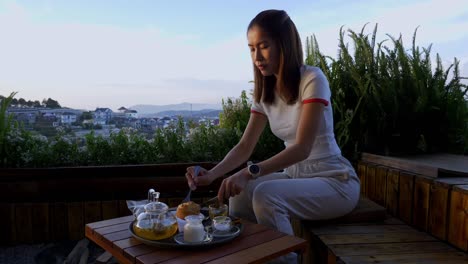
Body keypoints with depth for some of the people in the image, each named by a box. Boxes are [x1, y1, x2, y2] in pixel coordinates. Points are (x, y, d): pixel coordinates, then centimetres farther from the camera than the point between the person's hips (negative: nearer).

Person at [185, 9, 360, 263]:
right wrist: (212, 173, -18)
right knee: (239, 194, -15)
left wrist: (249, 173, -39)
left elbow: (302, 148, -27)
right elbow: (245, 147, -1)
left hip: (335, 181, -6)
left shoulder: (312, 79, -18)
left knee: (265, 195, -29)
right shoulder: (264, 92, 2)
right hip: (295, 176, 6)